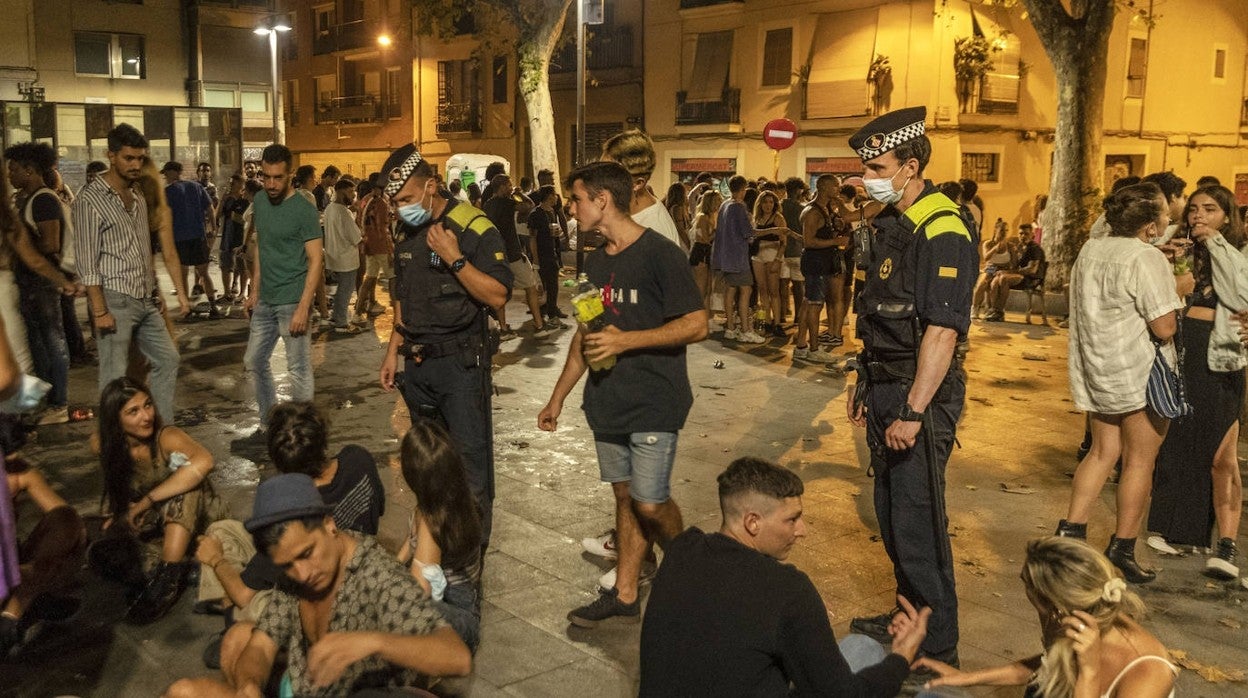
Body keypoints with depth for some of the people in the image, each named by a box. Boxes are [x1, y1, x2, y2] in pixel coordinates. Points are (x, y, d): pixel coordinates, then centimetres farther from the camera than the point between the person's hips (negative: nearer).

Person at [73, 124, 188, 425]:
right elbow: (87, 261, -14)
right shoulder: (90, 199, -11)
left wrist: (155, 292, 16)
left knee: (167, 359, 12)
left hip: (145, 300, 8)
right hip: (115, 301, -8)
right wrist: (99, 310, -17)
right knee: (115, 377, -2)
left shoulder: (138, 194, 12)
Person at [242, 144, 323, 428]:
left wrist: (303, 307, -20)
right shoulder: (259, 203, 8)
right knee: (254, 362, 16)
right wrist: (254, 292, 14)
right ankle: (269, 423, 30)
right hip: (265, 301, 7)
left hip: (292, 301, -7)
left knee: (298, 370, -1)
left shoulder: (304, 210, -12)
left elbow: (315, 260, -14)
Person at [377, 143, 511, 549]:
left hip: (461, 363, -7)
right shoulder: (407, 234, 11)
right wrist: (393, 351, 16)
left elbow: (497, 296, -19)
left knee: (470, 456, -4)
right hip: (418, 363, 7)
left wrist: (455, 259, -24)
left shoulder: (473, 229, -12)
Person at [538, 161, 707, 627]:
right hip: (608, 401, 7)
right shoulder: (596, 261, 10)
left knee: (650, 503, -7)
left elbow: (697, 325, -16)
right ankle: (625, 596, 22)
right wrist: (558, 397, 18)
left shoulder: (659, 254, -13)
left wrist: (627, 340, -21)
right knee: (624, 496, 13)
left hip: (654, 401, -7)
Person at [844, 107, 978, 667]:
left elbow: (942, 330, -24)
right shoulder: (890, 223, 12)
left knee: (917, 524, -2)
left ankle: (937, 649, 13)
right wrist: (863, 383, 19)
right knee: (890, 511, 19)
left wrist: (912, 411, -25)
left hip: (919, 394, -9)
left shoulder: (942, 230, -18)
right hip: (885, 388, 9)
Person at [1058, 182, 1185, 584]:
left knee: (1103, 452, 15)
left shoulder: (1090, 250, 7)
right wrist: (1180, 291, 0)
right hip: (1140, 375, -7)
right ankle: (1122, 548, 10)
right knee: (1140, 460, 4)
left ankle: (1071, 530, 11)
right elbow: (1164, 328, -18)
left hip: (1097, 370, 7)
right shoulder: (1148, 259, -18)